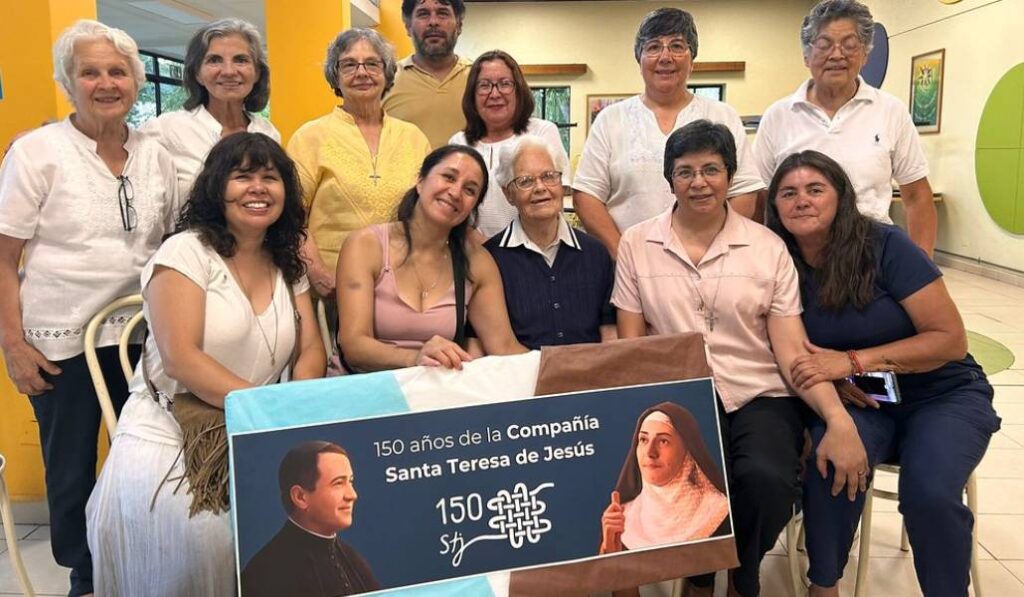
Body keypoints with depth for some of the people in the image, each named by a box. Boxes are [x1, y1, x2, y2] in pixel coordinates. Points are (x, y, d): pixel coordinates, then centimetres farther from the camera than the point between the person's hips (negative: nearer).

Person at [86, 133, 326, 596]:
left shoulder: (288, 265, 10)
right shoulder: (186, 252, -7)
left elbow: (311, 351, 7)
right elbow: (181, 358, -17)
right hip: (164, 440, -4)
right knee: (206, 536, -30)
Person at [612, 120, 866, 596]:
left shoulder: (767, 247, 5)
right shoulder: (636, 244, 6)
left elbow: (792, 350, 1)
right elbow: (631, 345, 5)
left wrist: (838, 418, -14)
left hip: (760, 396, 1)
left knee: (768, 480, -31)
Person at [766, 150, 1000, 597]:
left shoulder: (886, 246, -17)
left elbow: (951, 340, -16)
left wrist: (851, 362, -25)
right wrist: (830, 378, -15)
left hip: (942, 394, -2)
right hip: (860, 402, 2)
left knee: (929, 493, -30)